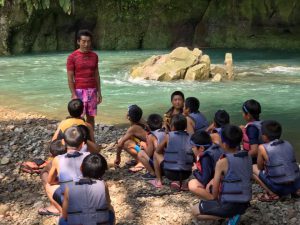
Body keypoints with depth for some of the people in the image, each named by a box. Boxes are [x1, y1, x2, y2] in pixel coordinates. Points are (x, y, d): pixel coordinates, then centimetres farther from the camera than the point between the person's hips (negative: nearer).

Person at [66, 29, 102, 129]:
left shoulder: (94, 56, 8)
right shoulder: (72, 57, -6)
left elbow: (96, 75, 12)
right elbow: (70, 78, -7)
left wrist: (99, 92, 8)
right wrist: (73, 95, -13)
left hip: (92, 91, 4)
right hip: (79, 91, -4)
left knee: (91, 117, 7)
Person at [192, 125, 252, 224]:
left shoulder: (222, 162, -18)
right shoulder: (247, 157, 1)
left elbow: (215, 188, -12)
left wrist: (216, 200, 9)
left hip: (228, 205, -7)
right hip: (244, 204, 7)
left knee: (195, 210, 12)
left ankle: (230, 215, -4)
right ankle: (233, 214, 7)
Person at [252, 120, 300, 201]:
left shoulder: (263, 148, -8)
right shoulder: (288, 144, 6)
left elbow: (260, 167, 6)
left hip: (279, 187, -5)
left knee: (253, 168, 12)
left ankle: (272, 194, 1)